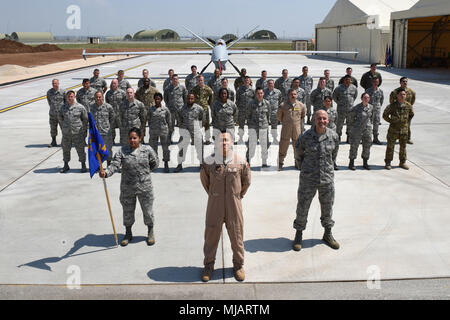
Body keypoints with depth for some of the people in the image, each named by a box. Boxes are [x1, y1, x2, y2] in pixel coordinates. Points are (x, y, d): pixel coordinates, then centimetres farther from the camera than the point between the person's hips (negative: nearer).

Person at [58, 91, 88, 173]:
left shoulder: (80, 107, -6)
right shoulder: (63, 107, 3)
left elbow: (85, 119, 3)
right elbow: (60, 118, 19)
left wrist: (83, 130, 3)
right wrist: (63, 128, 16)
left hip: (78, 133, -3)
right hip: (66, 133, 3)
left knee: (80, 150, 3)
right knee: (65, 150, 12)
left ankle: (83, 166, 16)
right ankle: (66, 166, 26)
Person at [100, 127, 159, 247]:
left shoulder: (147, 150, -3)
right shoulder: (122, 151, -5)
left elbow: (155, 163, 11)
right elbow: (114, 165, -15)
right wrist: (106, 173, -33)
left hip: (145, 187, 0)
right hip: (127, 188, 1)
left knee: (148, 210, 10)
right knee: (127, 211, 13)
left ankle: (150, 233, 32)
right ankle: (128, 234, 34)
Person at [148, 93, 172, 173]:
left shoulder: (165, 109, -2)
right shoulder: (151, 109, 2)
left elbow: (169, 121, 3)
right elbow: (149, 120, 9)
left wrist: (170, 130, 1)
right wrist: (150, 129, 7)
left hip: (164, 131, -2)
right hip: (153, 131, 2)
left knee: (165, 148, 3)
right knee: (153, 148, 8)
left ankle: (166, 164, 15)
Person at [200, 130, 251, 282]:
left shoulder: (240, 162, -6)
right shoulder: (209, 162, -6)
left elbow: (247, 180, 11)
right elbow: (204, 179, 13)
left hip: (234, 206, 0)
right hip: (215, 206, 0)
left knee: (236, 236, 9)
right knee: (211, 235, 8)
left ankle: (238, 265, 29)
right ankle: (208, 265, 27)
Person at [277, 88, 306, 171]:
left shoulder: (301, 105, -1)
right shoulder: (283, 105, -6)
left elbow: (303, 115, 19)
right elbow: (279, 116, 10)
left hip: (297, 129, 2)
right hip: (286, 130, -2)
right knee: (283, 147, 1)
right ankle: (280, 164, 11)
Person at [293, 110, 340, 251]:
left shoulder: (333, 136, -4)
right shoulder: (305, 137, -12)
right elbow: (298, 155, 5)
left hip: (327, 177, 2)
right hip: (308, 179, -2)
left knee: (327, 207, 15)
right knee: (302, 207, 4)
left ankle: (328, 234, 35)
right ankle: (298, 235, 23)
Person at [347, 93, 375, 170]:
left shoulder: (371, 107, 3)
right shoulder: (357, 107, -11)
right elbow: (350, 115, 0)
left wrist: (371, 125, 15)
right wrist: (351, 125, 4)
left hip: (367, 129, 5)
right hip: (357, 129, -4)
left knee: (367, 146, 8)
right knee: (354, 146, -1)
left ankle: (365, 163, 21)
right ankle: (351, 163, 10)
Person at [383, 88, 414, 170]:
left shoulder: (408, 106, -2)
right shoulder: (392, 106, -12)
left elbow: (411, 114, 17)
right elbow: (385, 115, -2)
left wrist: (407, 121, 9)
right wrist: (391, 121, -4)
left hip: (404, 129, 3)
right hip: (393, 129, -3)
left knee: (403, 146, 11)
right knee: (390, 146, 4)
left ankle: (402, 162, 24)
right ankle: (388, 162, 14)